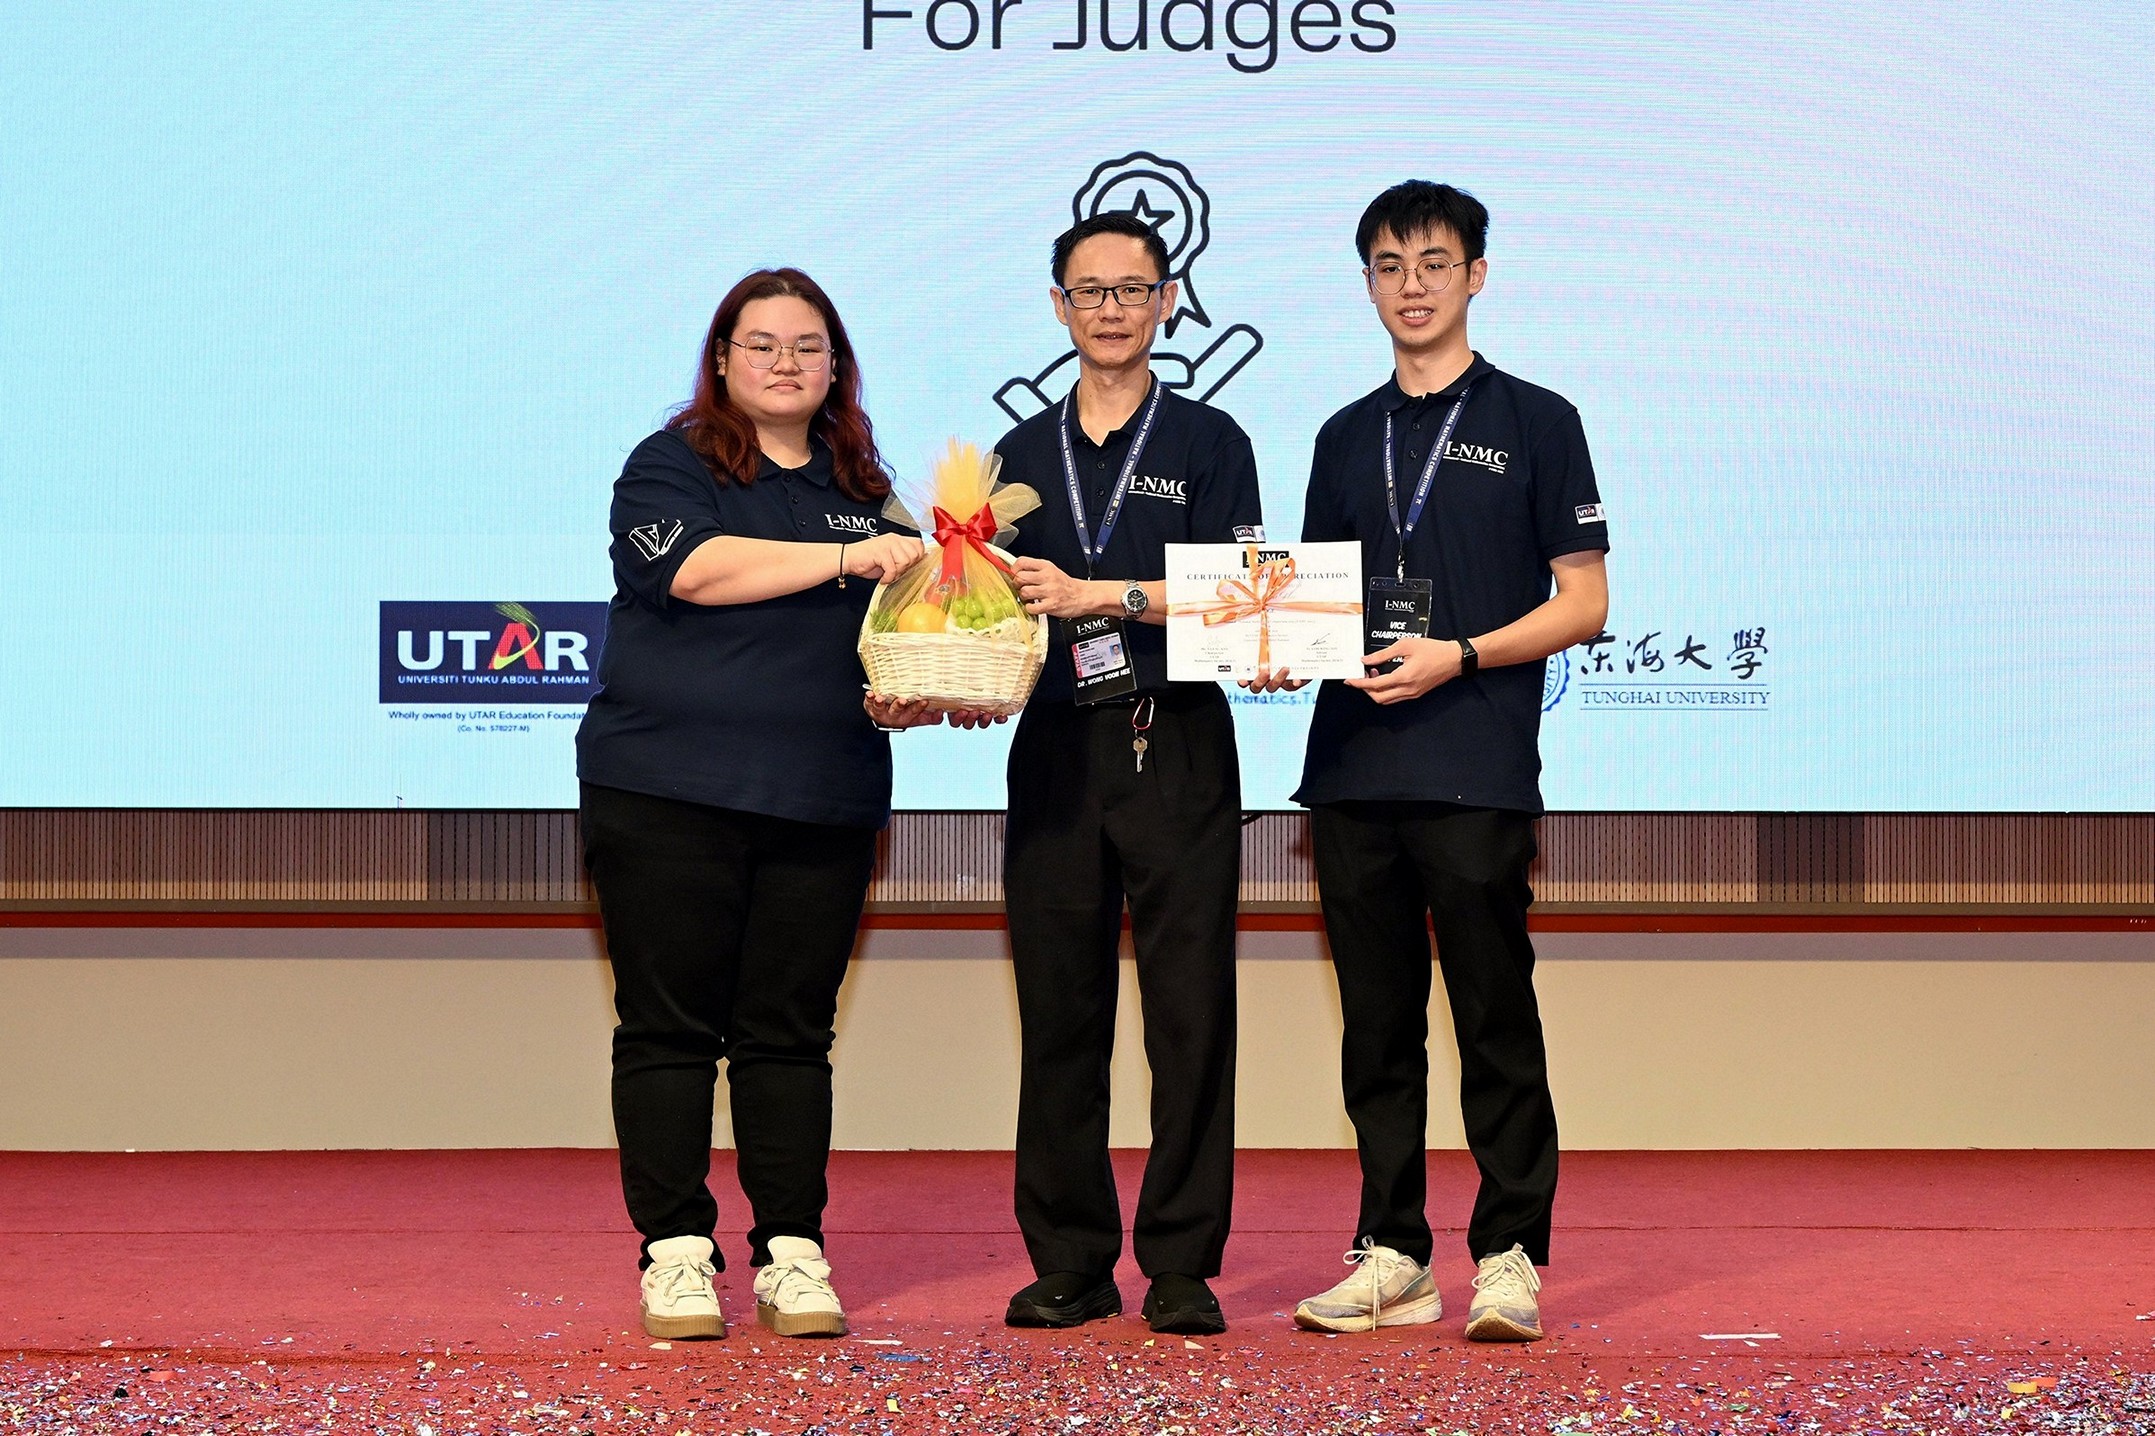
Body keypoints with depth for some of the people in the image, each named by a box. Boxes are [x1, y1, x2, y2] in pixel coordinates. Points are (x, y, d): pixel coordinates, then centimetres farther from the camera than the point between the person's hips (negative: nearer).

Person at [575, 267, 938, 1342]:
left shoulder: (864, 490, 17)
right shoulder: (669, 465, 3)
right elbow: (696, 566, -16)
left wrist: (903, 696, 0)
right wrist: (845, 558, -16)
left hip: (822, 802, 4)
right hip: (668, 790, -3)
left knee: (791, 1032, 5)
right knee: (670, 1028, -1)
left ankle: (792, 1252, 9)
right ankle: (674, 1252, 5)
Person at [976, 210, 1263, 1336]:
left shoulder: (1209, 443, 6)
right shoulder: (1023, 455, 16)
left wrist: (1093, 594, -13)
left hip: (1178, 748, -3)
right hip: (1056, 750, 3)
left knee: (1189, 1011, -4)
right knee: (1060, 1014, 3)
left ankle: (1180, 1265, 2)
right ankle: (1069, 1263, 10)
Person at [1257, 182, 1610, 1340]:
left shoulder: (1534, 421, 3)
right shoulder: (1345, 437, 18)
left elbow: (1582, 600, 0)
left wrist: (1458, 657, -13)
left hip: (1476, 774, -5)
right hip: (1350, 768, 5)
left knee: (1495, 1022, -2)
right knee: (1377, 1024, 8)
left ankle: (1510, 1254, 4)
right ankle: (1393, 1256, 14)